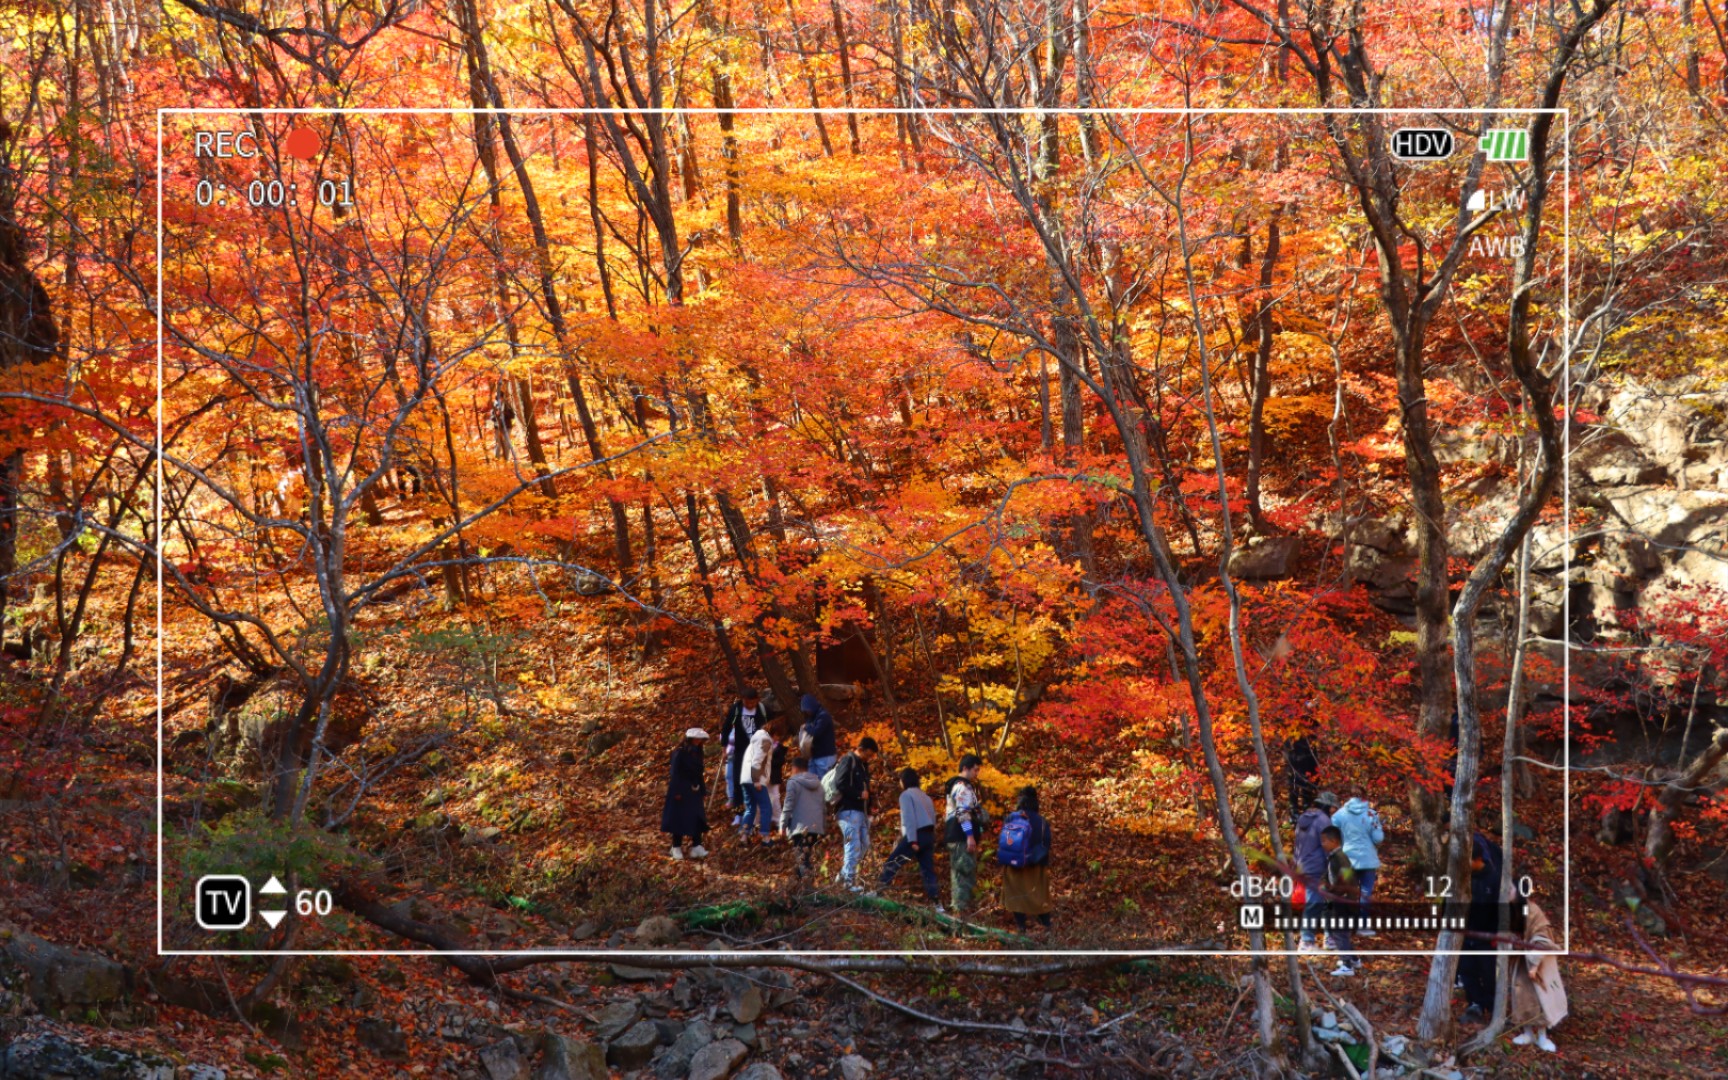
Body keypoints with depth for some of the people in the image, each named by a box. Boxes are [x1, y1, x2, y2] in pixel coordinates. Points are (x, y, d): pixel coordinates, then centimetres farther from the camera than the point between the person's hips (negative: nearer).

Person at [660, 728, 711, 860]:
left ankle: (696, 847, 6)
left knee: (697, 818, 3)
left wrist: (703, 791, 14)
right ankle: (676, 848, 8)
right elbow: (675, 774, -15)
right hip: (681, 791, -7)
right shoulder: (679, 754, -13)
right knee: (679, 819, 0)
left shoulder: (697, 754, 9)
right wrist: (676, 792, -18)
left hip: (694, 792, 7)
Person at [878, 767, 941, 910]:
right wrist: (931, 839, 18)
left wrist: (912, 840, -17)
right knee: (928, 870, 6)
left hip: (916, 835, -7)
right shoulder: (924, 796, 23)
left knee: (892, 863, -1)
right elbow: (933, 818, 19)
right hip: (929, 835, 7)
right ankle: (937, 903, -1)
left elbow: (909, 818, -12)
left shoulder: (906, 795, -2)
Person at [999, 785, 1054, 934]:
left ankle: (1020, 925, 3)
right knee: (1039, 893, 11)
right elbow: (1045, 846, -3)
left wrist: (1002, 860, 8)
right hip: (1035, 866, 0)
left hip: (1013, 864, 0)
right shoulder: (1042, 822, -5)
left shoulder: (1010, 819, -2)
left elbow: (1002, 842, 0)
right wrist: (1046, 865, 6)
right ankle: (1045, 924, 10)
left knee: (1017, 894, 7)